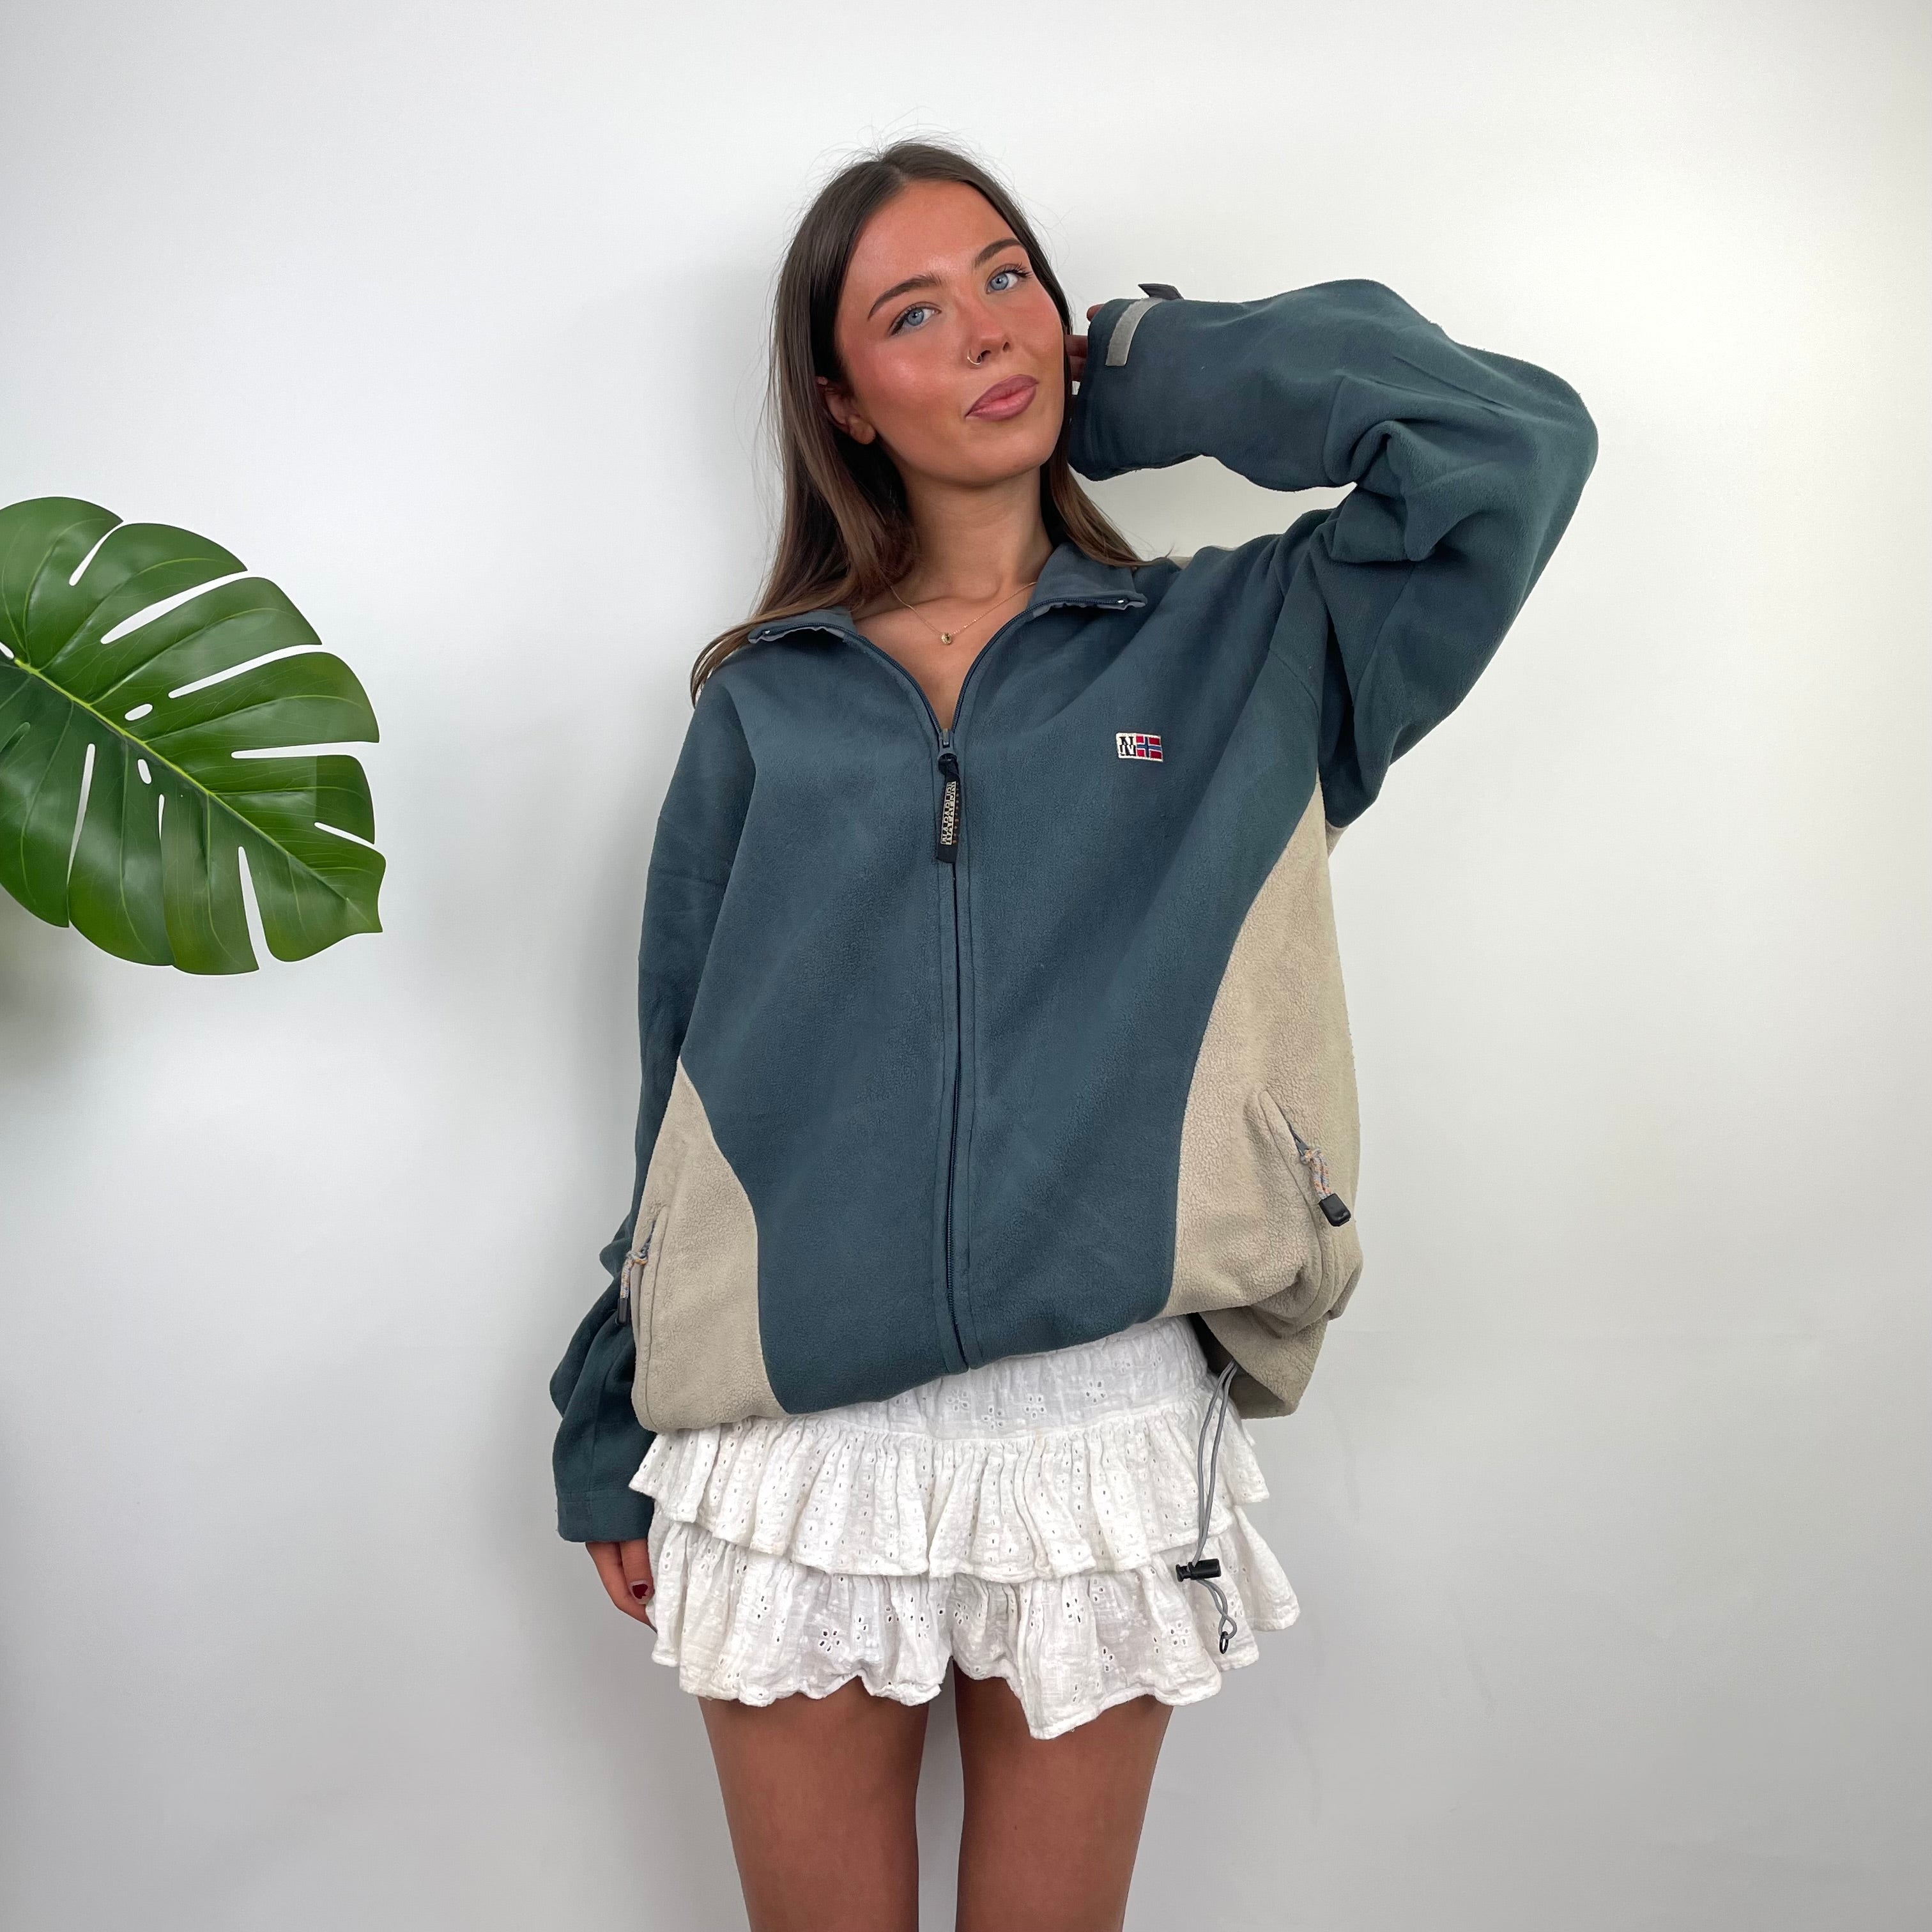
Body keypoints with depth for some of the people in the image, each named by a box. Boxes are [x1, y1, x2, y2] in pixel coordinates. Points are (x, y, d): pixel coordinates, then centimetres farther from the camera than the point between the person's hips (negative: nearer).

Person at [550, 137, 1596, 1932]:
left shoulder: (1240, 647, 3)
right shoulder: (763, 706, 4)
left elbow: (1515, 440, -9)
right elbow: (680, 1089, 8)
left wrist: (1139, 372, 1)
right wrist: (612, 1440, 11)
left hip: (1113, 1453, 0)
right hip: (792, 1458, 1)